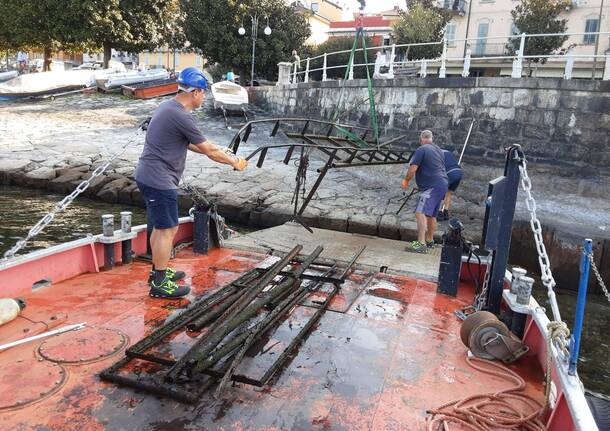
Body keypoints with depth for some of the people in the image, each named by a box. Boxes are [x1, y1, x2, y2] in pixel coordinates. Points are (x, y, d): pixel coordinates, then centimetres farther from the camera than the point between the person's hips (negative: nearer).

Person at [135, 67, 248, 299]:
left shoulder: (167, 107, 12)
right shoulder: (182, 117, -19)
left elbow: (190, 144, 22)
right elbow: (209, 151, -11)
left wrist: (217, 150, 21)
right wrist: (234, 162, 3)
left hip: (147, 176, 10)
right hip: (159, 181, -10)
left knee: (161, 227, 20)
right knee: (168, 229, -1)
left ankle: (158, 271, 33)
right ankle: (160, 284, 9)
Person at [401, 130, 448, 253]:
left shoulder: (422, 150, -10)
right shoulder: (439, 150, 19)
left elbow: (412, 169, -14)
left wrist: (406, 180, 2)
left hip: (431, 187, -10)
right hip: (442, 184, 10)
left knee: (420, 213, -20)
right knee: (431, 215, 20)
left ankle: (421, 244, -30)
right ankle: (430, 240, 33)